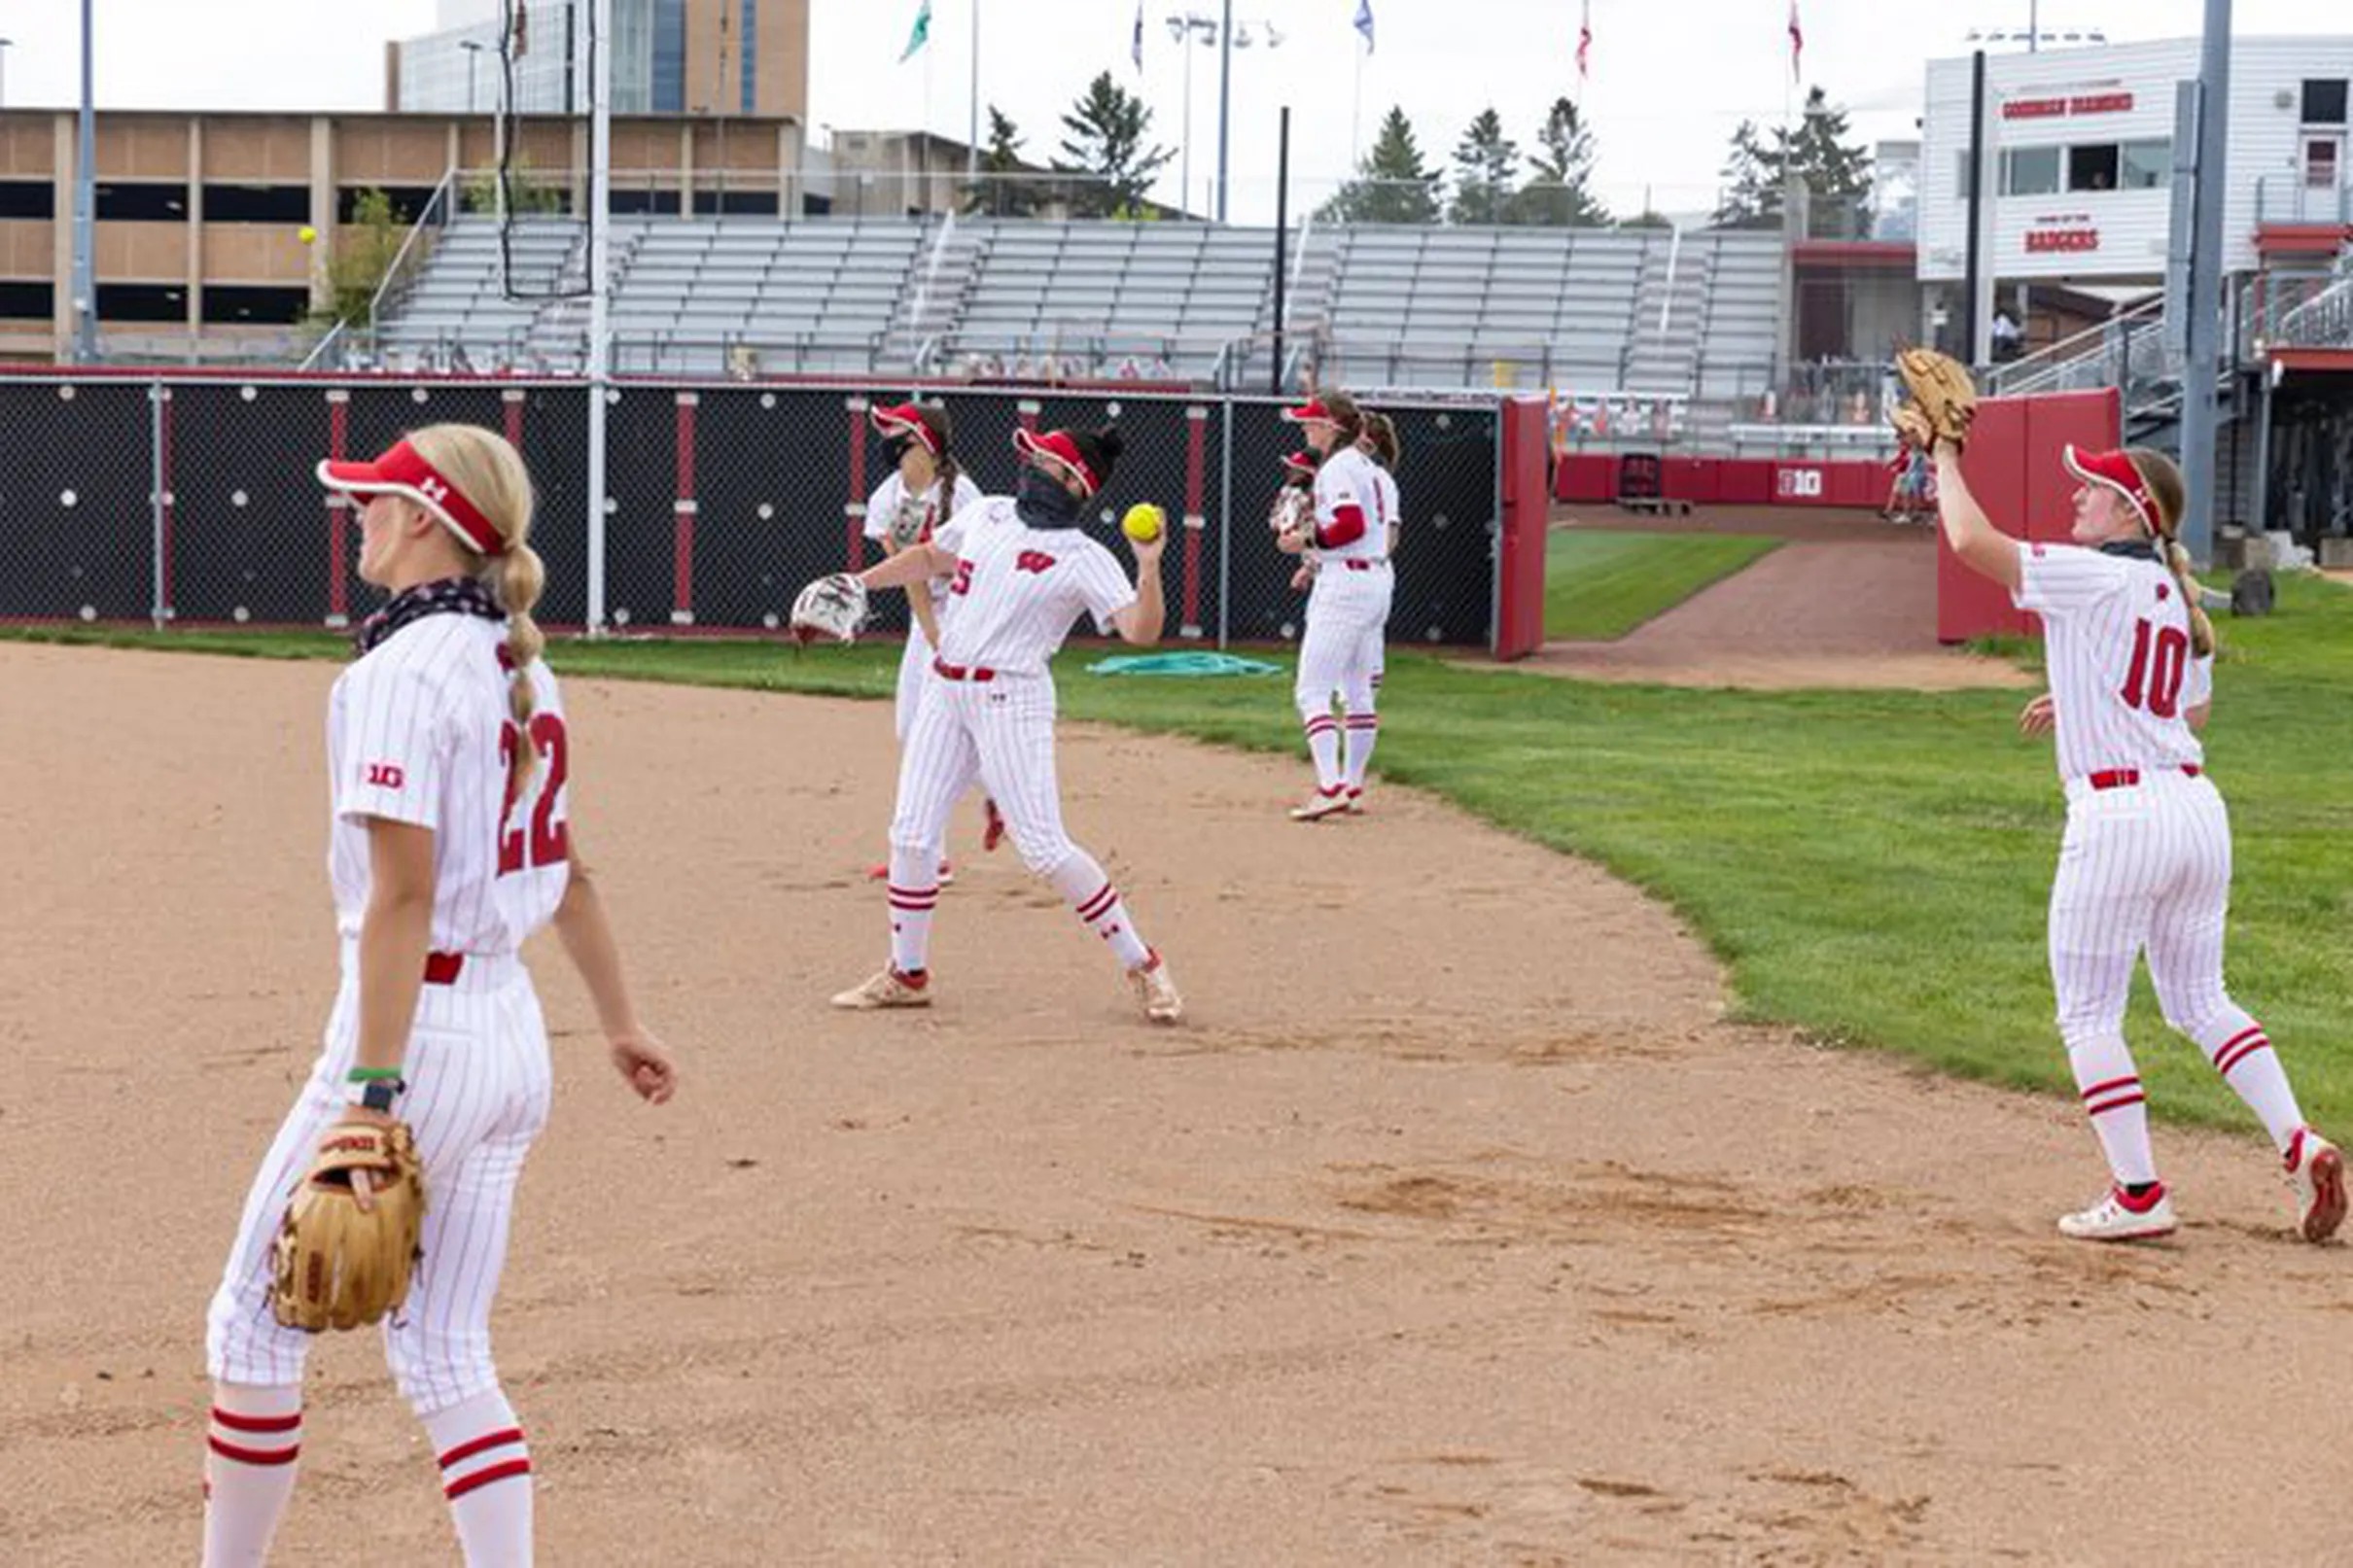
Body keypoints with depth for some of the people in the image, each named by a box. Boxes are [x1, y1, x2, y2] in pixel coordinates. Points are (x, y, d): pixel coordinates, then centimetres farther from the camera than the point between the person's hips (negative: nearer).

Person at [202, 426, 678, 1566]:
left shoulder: (401, 671, -15)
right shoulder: (519, 670, 9)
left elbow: (403, 895, -21)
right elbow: (566, 872, 17)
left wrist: (373, 1096, -23)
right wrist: (620, 1022, 26)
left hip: (417, 1030, -8)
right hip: (515, 1036, 8)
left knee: (254, 1321, 7)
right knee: (443, 1353, 11)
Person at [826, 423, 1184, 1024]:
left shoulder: (1084, 560, -8)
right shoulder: (986, 515, 11)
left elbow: (1141, 630, -19)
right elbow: (931, 558, 28)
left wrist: (1149, 567, -33)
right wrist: (859, 583, 20)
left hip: (1010, 699, -6)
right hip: (945, 692, 6)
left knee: (1044, 848, -12)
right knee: (911, 835, 5)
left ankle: (1142, 965, 0)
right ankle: (907, 974, 20)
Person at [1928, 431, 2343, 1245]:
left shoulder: (2095, 577, -10)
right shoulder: (2175, 594, 14)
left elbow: (1971, 540, -14)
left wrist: (1945, 460, 2)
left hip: (2120, 812, -8)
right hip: (2197, 806, 8)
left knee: (2088, 1014, 3)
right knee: (2199, 998, 17)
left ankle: (2139, 1194, 1)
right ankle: (2299, 1142, 3)